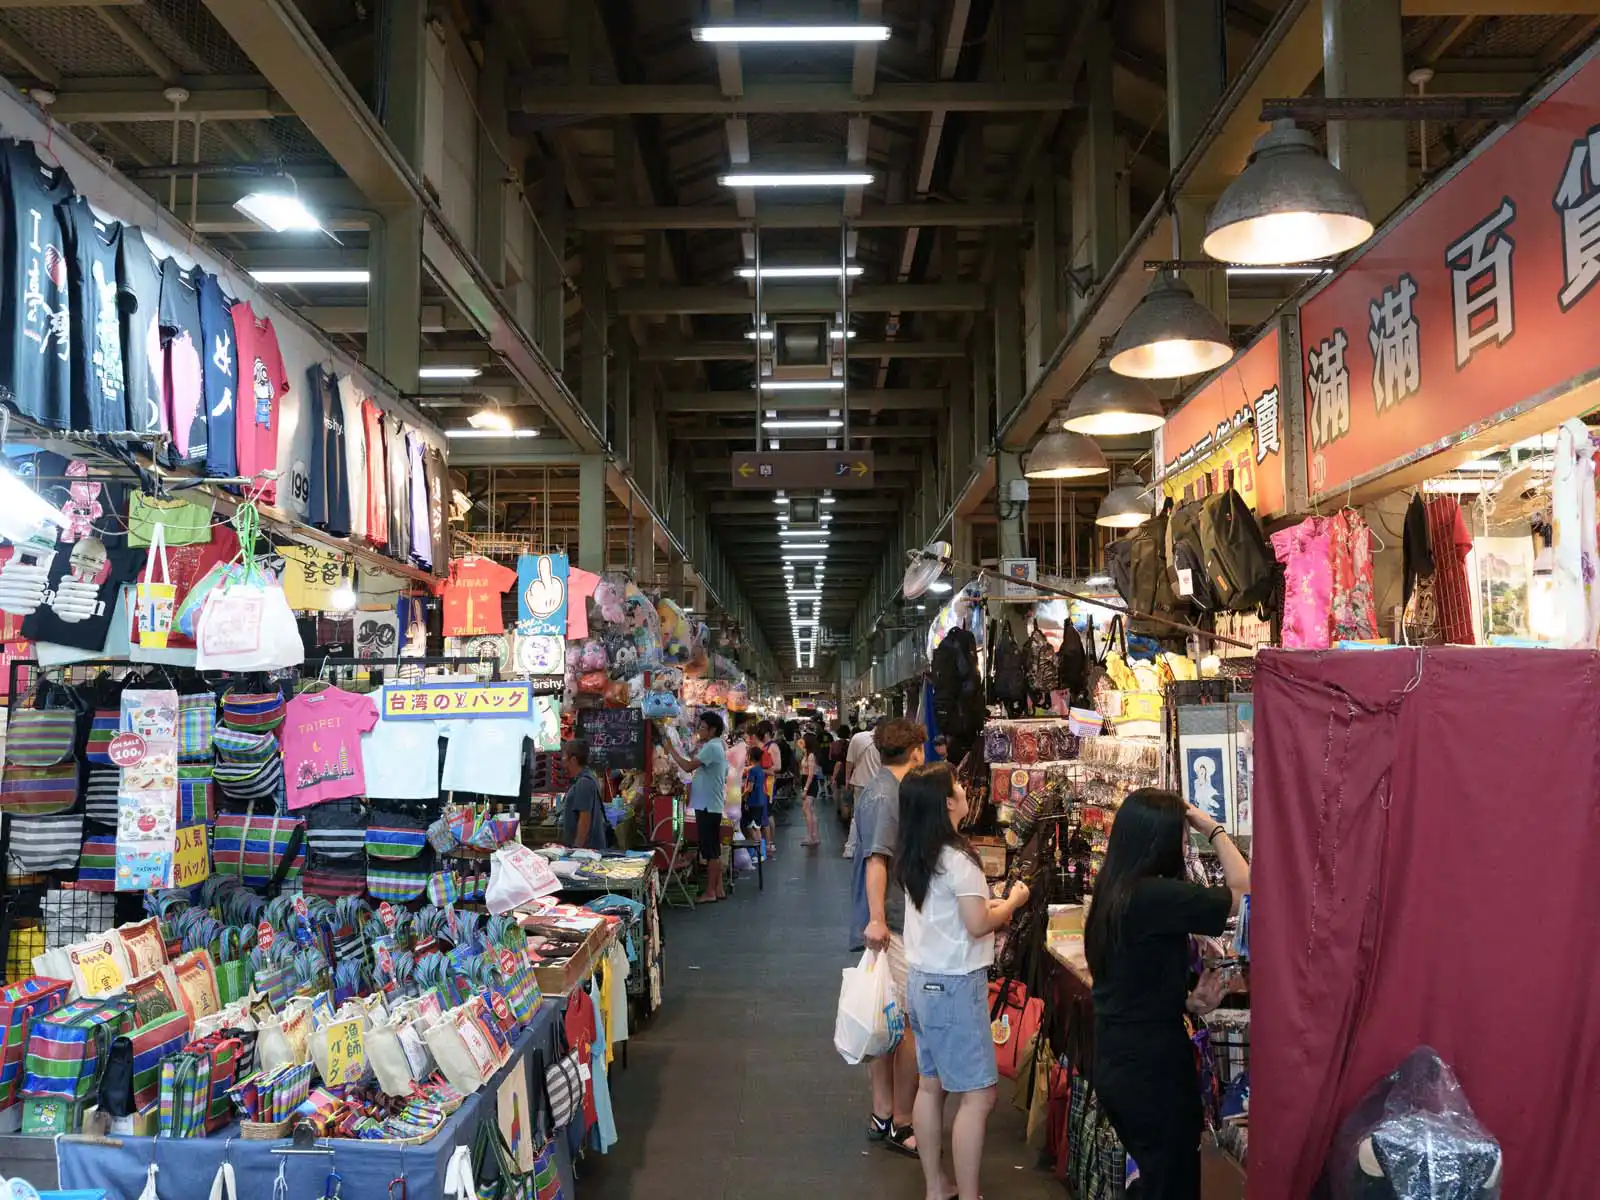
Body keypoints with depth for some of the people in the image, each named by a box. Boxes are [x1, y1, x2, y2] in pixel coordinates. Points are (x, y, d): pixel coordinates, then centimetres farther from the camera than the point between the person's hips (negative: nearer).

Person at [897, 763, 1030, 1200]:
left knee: (931, 1085, 15)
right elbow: (978, 925, -20)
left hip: (922, 980, 9)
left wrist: (993, 907, 10)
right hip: (954, 986, -9)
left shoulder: (912, 856, 5)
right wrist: (1013, 901, -4)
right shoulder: (957, 858, -20)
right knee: (978, 1095, 0)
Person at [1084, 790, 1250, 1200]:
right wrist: (1214, 829, -5)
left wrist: (1187, 1000, 0)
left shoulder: (1111, 893, 4)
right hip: (1152, 1069, -8)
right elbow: (1243, 891, -16)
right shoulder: (1156, 896, -23)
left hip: (1116, 1065, 8)